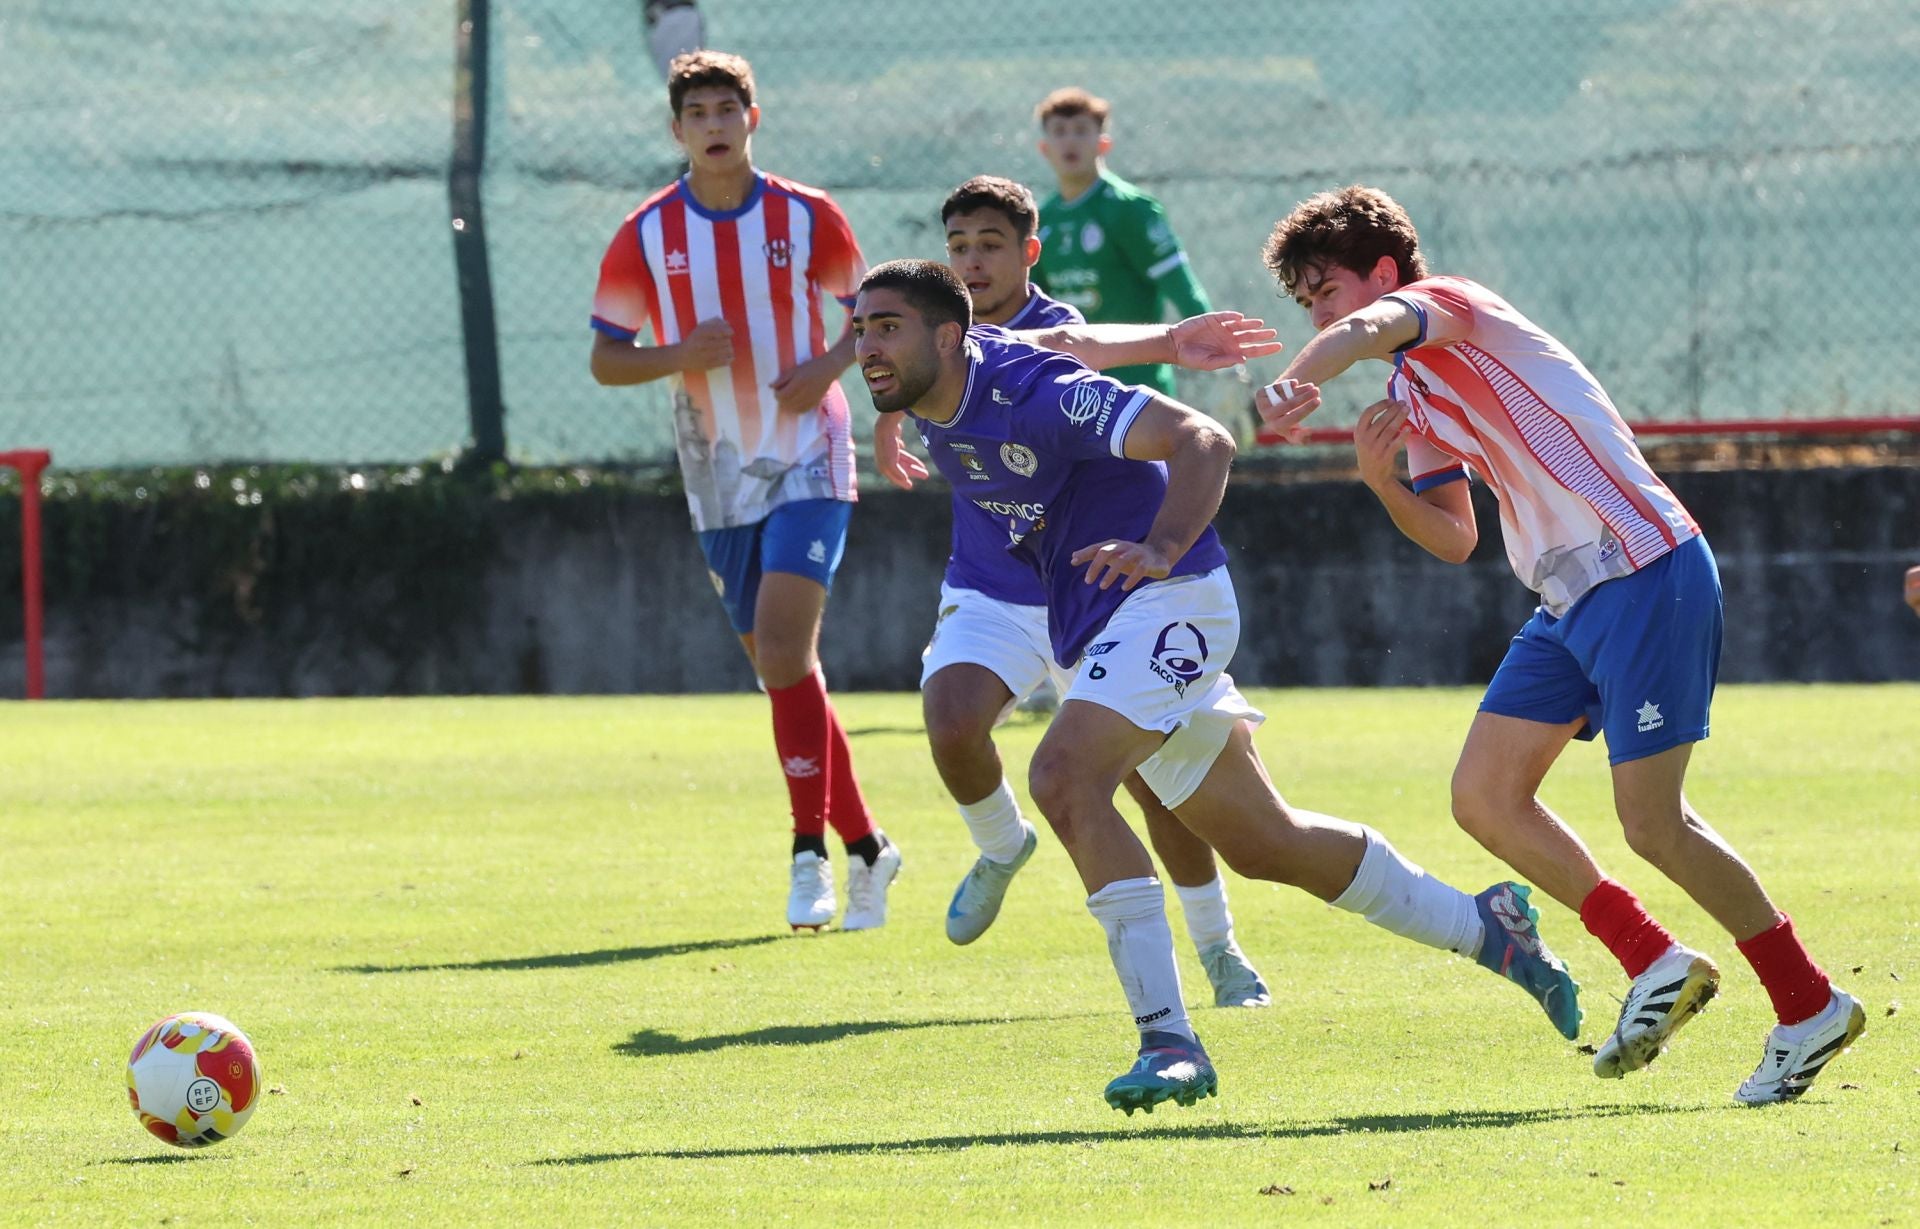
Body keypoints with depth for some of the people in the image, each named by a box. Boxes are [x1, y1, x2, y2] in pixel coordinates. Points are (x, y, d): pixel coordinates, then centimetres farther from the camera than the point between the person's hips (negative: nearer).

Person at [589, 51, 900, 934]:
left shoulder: (807, 217, -3)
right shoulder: (646, 236, 0)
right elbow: (605, 359, 3)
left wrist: (830, 365, -12)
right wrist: (680, 355, -16)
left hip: (806, 464, -3)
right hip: (720, 480, 3)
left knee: (783, 649, -18)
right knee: (779, 665, 6)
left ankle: (812, 854, -13)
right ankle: (864, 847, 18)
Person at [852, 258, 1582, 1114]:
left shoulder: (1029, 397, -24)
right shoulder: (935, 401, 1)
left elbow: (1202, 440, -30)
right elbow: (1068, 344, 21)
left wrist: (1160, 549, -45)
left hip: (1164, 598, -10)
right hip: (1100, 625, 10)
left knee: (1065, 777, -30)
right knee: (1264, 844, 16)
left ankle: (1167, 1039, -31)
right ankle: (1487, 927, 33)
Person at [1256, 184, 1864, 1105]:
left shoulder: (1452, 306, -8)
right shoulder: (1413, 397, 19)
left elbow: (1372, 329, -32)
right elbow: (1454, 539, 16)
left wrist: (1296, 384, -36)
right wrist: (1382, 481, 0)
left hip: (1643, 572, -10)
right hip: (1569, 603, 10)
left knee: (1652, 822, -9)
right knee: (1484, 796, 4)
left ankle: (1812, 1008, 4)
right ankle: (1655, 966, 13)